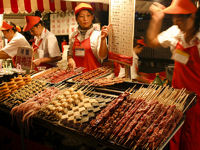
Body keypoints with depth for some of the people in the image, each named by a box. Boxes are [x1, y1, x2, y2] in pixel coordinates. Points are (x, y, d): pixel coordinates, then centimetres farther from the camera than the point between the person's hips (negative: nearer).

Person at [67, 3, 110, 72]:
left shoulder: (97, 34, -2)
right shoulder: (74, 35, 10)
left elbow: (102, 56, -11)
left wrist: (103, 39, -22)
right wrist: (70, 59, 0)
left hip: (93, 72, -4)